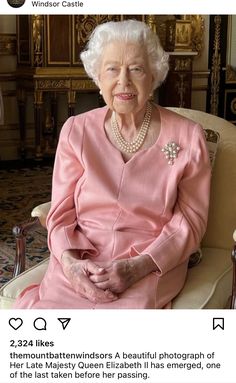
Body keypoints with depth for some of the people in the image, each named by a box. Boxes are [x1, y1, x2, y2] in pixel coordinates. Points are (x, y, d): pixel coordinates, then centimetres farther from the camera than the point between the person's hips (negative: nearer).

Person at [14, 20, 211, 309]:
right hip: (80, 262, 2)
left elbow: (189, 220, -1)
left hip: (153, 265, -1)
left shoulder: (187, 137, -2)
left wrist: (139, 266, -15)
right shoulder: (76, 130, 4)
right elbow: (62, 212, 4)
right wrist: (69, 261, -16)